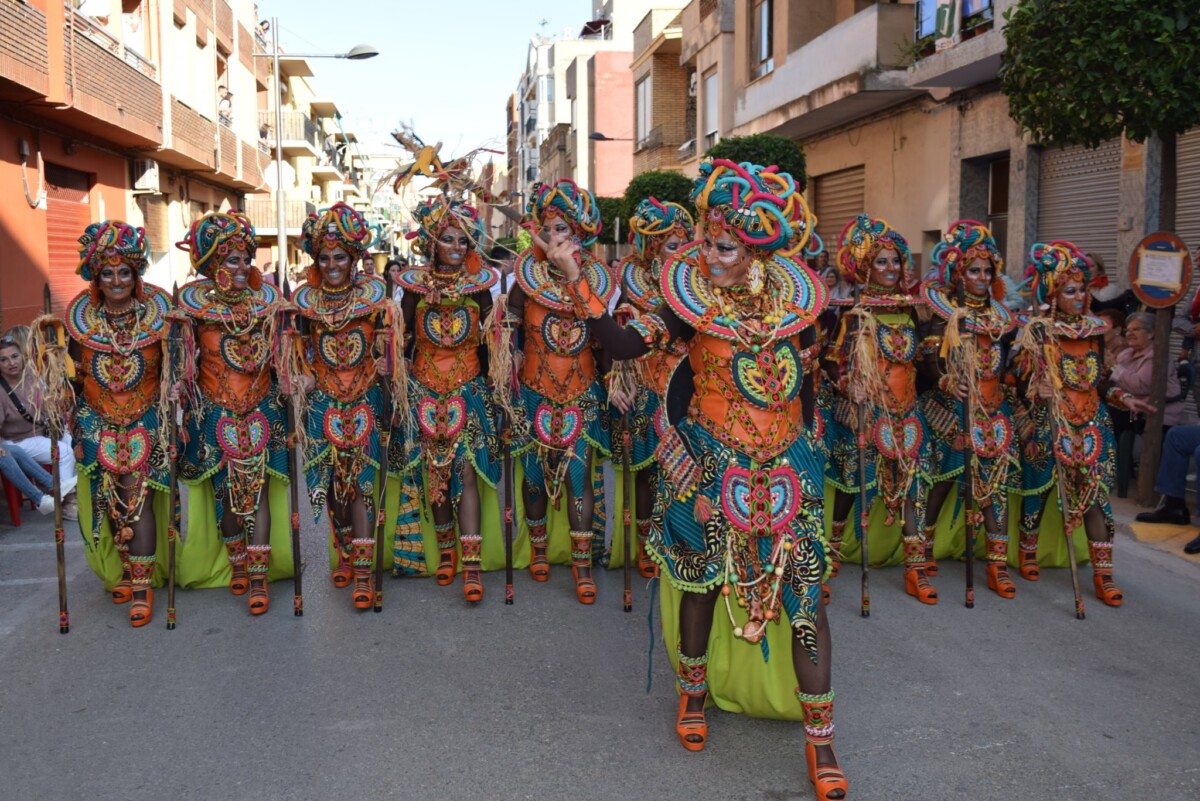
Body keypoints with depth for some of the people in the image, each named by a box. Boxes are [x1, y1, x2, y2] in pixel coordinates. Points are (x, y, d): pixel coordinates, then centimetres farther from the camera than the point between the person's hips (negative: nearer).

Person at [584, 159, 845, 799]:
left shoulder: (794, 299, -3)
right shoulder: (693, 302, -9)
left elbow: (803, 382, 9)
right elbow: (623, 344, -17)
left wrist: (808, 451, 14)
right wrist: (576, 281, -24)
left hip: (786, 468, 2)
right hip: (711, 468, -1)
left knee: (805, 592, 0)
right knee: (701, 579, 12)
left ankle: (820, 740, 12)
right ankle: (693, 689, 38)